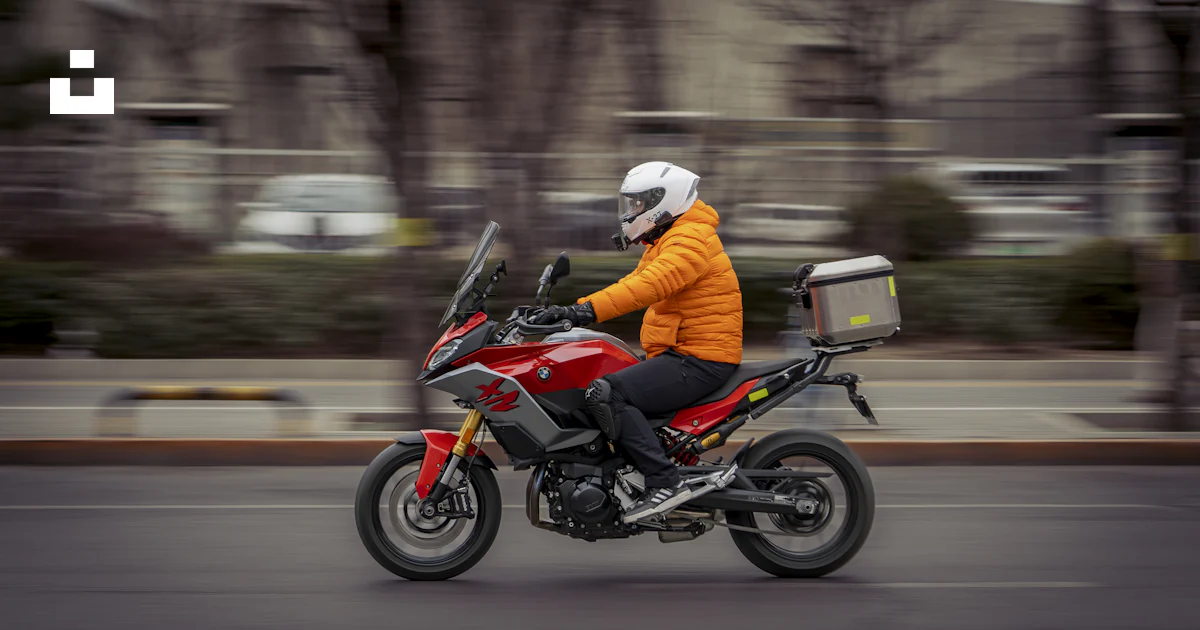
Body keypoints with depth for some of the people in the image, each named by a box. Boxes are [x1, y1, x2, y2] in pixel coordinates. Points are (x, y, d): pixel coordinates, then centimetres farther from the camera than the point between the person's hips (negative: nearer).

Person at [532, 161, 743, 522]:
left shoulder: (691, 239, -15)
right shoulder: (668, 241, 21)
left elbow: (652, 285, -31)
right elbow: (633, 283, 21)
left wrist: (587, 309, -39)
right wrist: (574, 310, 9)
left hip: (700, 361, -11)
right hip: (675, 354, 11)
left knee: (606, 393, -25)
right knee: (591, 382, 12)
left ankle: (665, 482, -28)